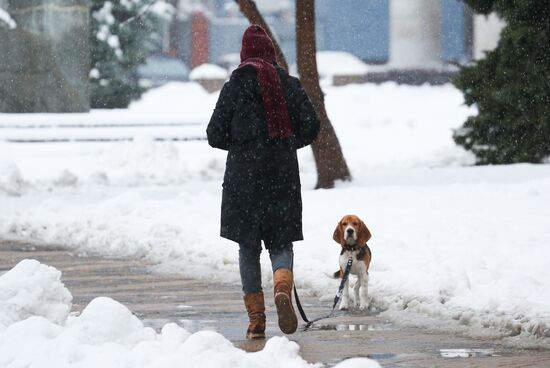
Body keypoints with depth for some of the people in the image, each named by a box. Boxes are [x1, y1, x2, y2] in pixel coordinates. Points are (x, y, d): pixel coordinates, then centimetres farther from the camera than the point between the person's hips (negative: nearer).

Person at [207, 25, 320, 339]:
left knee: (249, 246, 9)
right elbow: (311, 127, 2)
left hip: (244, 175, -1)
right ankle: (283, 288, -23)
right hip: (283, 175, 1)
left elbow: (215, 135, -1)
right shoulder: (289, 84, 2)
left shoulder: (235, 86, -3)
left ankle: (256, 318, 5)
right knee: (281, 242, 9)